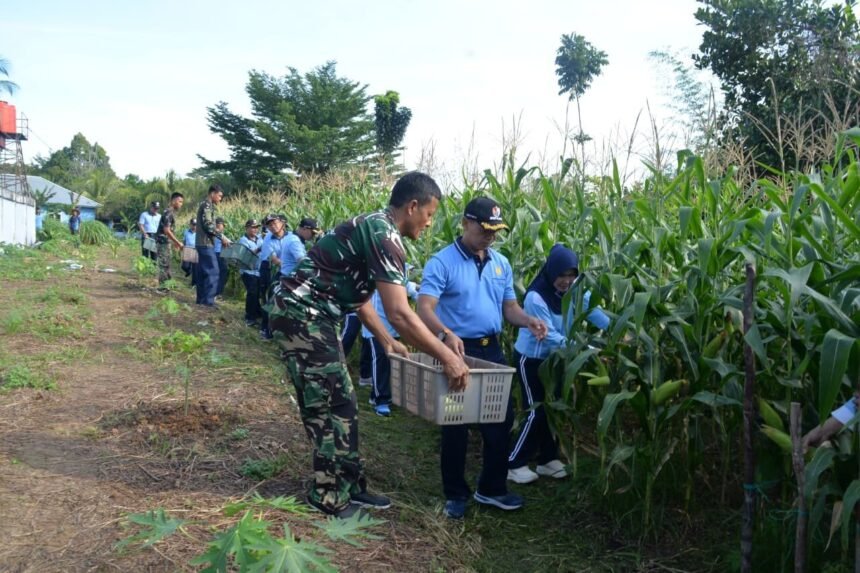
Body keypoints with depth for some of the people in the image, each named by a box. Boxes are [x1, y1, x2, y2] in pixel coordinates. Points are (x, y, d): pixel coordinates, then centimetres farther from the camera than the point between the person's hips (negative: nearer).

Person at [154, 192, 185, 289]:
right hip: (163, 241, -10)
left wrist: (174, 242, 22)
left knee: (166, 264, 13)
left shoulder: (172, 212, 13)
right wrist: (178, 242, -21)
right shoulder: (168, 213, -17)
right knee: (164, 264, -6)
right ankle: (162, 286, -2)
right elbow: (166, 230, -23)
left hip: (166, 241, 10)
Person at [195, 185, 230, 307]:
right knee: (213, 272, -11)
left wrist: (220, 237, 17)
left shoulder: (206, 205, 20)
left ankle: (201, 299, 15)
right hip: (206, 243, -10)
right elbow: (208, 224, -21)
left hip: (202, 243, 10)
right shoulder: (207, 205, -11)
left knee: (203, 272, 11)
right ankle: (208, 301, -12)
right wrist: (222, 237, -17)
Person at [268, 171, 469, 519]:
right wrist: (447, 357, -19)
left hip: (310, 314, 10)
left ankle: (349, 486, 24)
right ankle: (330, 499, 9)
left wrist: (386, 341, 24)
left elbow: (358, 296, 23)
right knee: (331, 406, -4)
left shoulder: (374, 228, 14)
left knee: (339, 402, 14)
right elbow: (399, 313, -25)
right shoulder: (384, 236, -19)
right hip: (301, 314, -10)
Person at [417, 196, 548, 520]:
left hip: (492, 350, 6)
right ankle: (455, 494, 22)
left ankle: (492, 489, 29)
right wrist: (447, 333, -40)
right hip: (458, 350, -6)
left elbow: (509, 307, 11)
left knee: (501, 420, 11)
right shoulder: (442, 262, -13)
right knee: (456, 424, 6)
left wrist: (529, 321, -11)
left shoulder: (501, 264, 8)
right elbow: (424, 308, -22)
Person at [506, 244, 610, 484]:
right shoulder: (536, 297, -29)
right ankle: (514, 464, 6)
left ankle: (548, 459, 26)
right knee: (538, 410, -5)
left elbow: (592, 309, -19)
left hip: (555, 357, 7)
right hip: (531, 358, -7)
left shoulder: (574, 289, -10)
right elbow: (549, 336, -31)